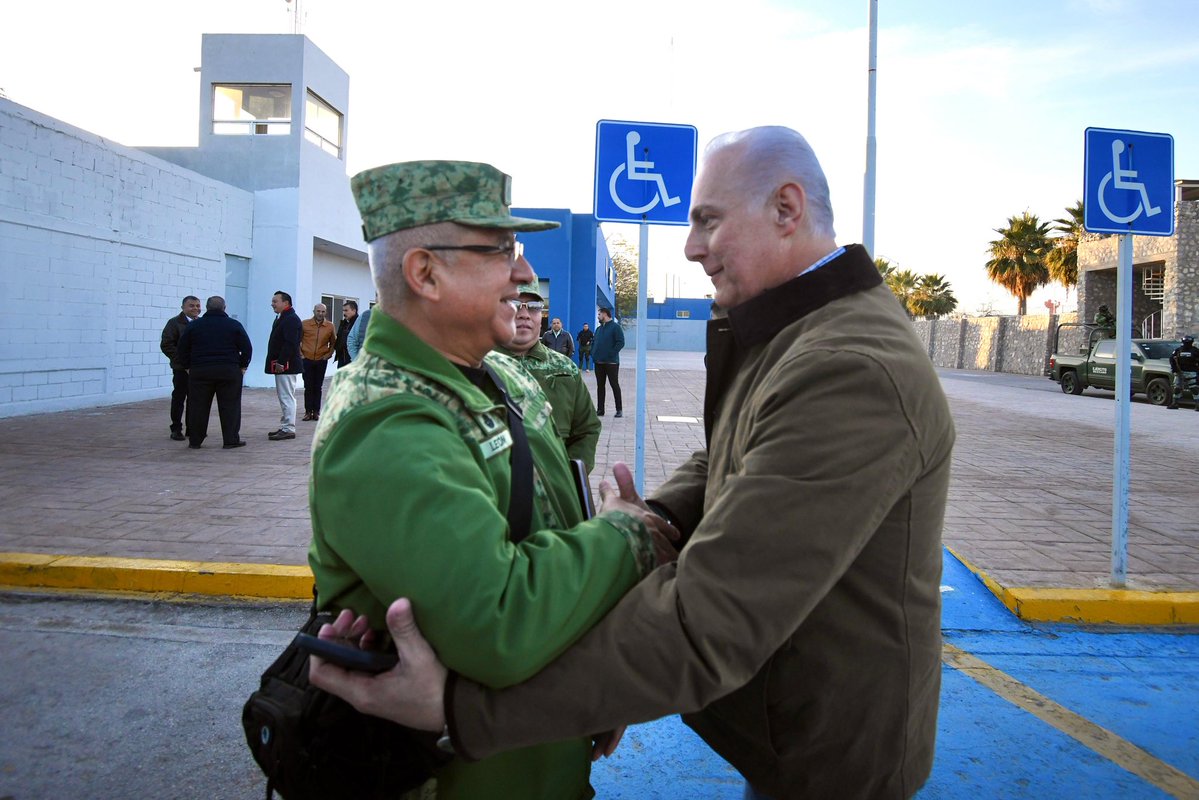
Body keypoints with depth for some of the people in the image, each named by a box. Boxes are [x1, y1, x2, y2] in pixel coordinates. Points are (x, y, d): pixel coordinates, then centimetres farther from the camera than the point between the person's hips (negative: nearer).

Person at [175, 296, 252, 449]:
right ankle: (231, 440, 3)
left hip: (199, 371, 2)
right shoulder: (234, 325, 2)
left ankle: (195, 441, 11)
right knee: (229, 406, 3)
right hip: (229, 372, -1)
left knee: (198, 407, 7)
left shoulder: (194, 325, 7)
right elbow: (247, 348, 1)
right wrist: (243, 366, 10)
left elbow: (182, 349, 9)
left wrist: (188, 367, 16)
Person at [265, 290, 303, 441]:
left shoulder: (291, 319, -14)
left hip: (286, 366, -11)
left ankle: (288, 429, -6)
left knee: (286, 397, -9)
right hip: (282, 365, 11)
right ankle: (284, 427, 22)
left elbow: (290, 344, -23)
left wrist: (281, 362, -24)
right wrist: (277, 362, 18)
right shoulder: (282, 318, 19)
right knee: (283, 396, 15)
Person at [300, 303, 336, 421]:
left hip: (322, 360, 1)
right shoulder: (304, 324, -3)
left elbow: (333, 342, 14)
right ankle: (308, 412, 6)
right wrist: (300, 353, 0)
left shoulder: (330, 326, 0)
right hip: (307, 359, -1)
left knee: (318, 387, 5)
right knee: (308, 387, 1)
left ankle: (316, 412, 10)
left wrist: (329, 353, 3)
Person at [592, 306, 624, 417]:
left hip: (611, 362, -7)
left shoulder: (615, 327, -7)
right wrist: (593, 352, 6)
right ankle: (600, 409, 14)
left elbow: (620, 342, -15)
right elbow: (593, 341, 22)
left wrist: (611, 353, -18)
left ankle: (619, 410, 6)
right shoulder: (599, 328, 15)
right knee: (600, 386, 9)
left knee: (615, 385, 0)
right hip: (599, 362, 7)